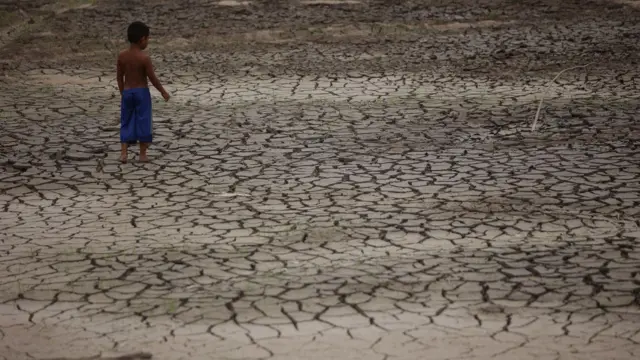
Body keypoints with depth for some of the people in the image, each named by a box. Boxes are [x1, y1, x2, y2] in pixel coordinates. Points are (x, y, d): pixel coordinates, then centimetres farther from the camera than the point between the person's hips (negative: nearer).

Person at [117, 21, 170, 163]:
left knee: (126, 122, 12)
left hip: (127, 92, 4)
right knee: (143, 122, 6)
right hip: (142, 92, -4)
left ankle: (124, 153, 4)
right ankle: (143, 154, 10)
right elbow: (152, 78, -12)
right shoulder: (144, 58, -16)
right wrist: (163, 92, 1)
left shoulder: (122, 55, -2)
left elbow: (119, 77, 6)